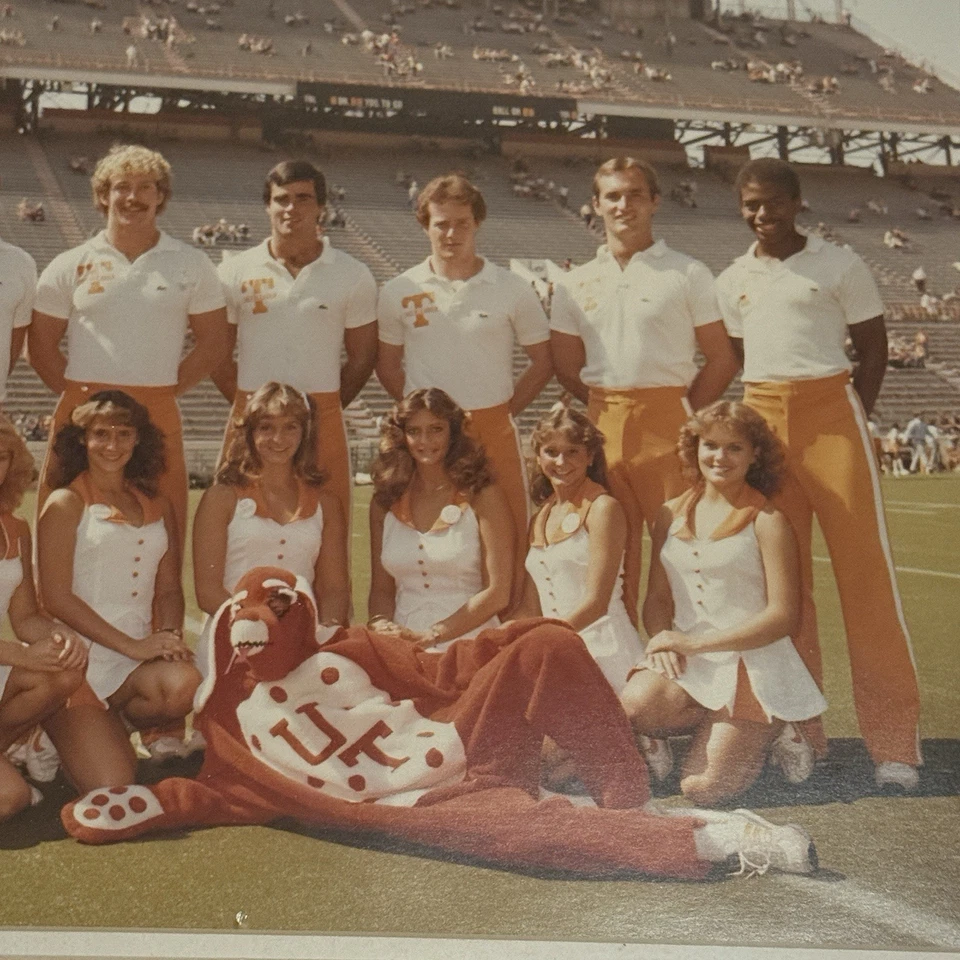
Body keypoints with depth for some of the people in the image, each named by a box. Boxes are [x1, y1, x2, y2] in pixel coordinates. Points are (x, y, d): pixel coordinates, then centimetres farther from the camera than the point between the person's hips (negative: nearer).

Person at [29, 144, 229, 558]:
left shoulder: (191, 265, 7)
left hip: (158, 416, 0)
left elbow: (212, 342, 9)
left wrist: (165, 389, 2)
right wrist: (77, 392, 2)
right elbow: (41, 345, 11)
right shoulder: (71, 265, 8)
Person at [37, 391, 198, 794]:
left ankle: (111, 727, 2)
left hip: (142, 658, 4)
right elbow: (56, 598, -7)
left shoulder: (157, 506, 16)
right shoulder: (66, 504, 0)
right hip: (82, 658, -4)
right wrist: (133, 646, -13)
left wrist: (169, 635, -5)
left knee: (184, 685, -33)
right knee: (112, 788, -19)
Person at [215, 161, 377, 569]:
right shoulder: (236, 272, 6)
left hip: (323, 425, 0)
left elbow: (362, 358, 10)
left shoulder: (352, 276, 5)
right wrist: (250, 410, 8)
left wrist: (323, 410, 7)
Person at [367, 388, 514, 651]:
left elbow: (497, 592, -4)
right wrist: (382, 624, -5)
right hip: (402, 647, 3)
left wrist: (431, 636, -11)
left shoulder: (483, 498, 2)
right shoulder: (385, 501, 14)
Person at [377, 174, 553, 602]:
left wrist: (501, 410, 2)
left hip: (494, 433, 0)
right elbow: (387, 365, 14)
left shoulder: (511, 289, 2)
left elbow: (543, 360, 8)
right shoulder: (399, 292, 5)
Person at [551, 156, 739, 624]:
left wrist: (685, 415, -2)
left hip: (667, 422, -3)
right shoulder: (576, 283, 13)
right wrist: (607, 410, 8)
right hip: (603, 425, 3)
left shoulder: (687, 273, 3)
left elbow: (722, 358, 2)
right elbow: (566, 367, 16)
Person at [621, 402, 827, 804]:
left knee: (703, 788, -19)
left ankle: (768, 734, 13)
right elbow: (656, 597, 15)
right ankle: (723, 729, 0)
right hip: (686, 665, 4)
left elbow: (783, 616, -7)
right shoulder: (672, 514, 12)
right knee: (635, 703, -31)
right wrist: (662, 638, -9)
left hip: (752, 665, -4)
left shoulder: (766, 521, -1)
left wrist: (695, 642, -13)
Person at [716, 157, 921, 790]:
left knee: (864, 568, -8)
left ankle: (894, 740, -3)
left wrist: (853, 420, -3)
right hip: (763, 421, 4)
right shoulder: (734, 281, 12)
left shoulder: (840, 265, 2)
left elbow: (874, 351, 5)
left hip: (831, 412, -4)